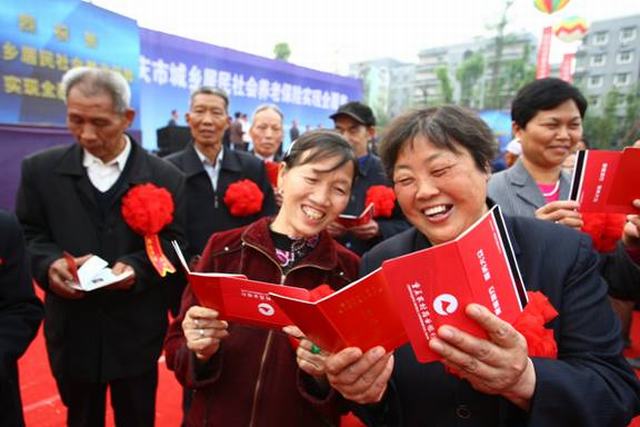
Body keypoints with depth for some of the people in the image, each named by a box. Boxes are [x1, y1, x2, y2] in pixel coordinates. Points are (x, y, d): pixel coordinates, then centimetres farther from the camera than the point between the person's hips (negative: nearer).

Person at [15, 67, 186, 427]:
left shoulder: (165, 177, -5)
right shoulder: (41, 169, 0)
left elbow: (175, 246, -4)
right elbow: (27, 235, 3)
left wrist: (137, 267, -22)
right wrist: (49, 264, -17)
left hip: (136, 332, -1)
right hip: (73, 331, 2)